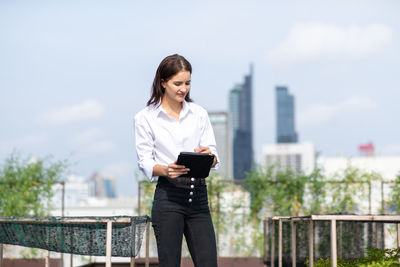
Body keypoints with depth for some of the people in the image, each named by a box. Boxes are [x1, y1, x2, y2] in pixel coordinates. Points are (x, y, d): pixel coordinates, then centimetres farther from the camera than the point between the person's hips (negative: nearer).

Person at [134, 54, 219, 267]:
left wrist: (207, 155, -16)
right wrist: (166, 170, -22)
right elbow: (145, 162, -1)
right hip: (168, 196, -3)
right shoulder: (145, 118, 2)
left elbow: (214, 159, 8)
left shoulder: (199, 114, 12)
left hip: (198, 195, 3)